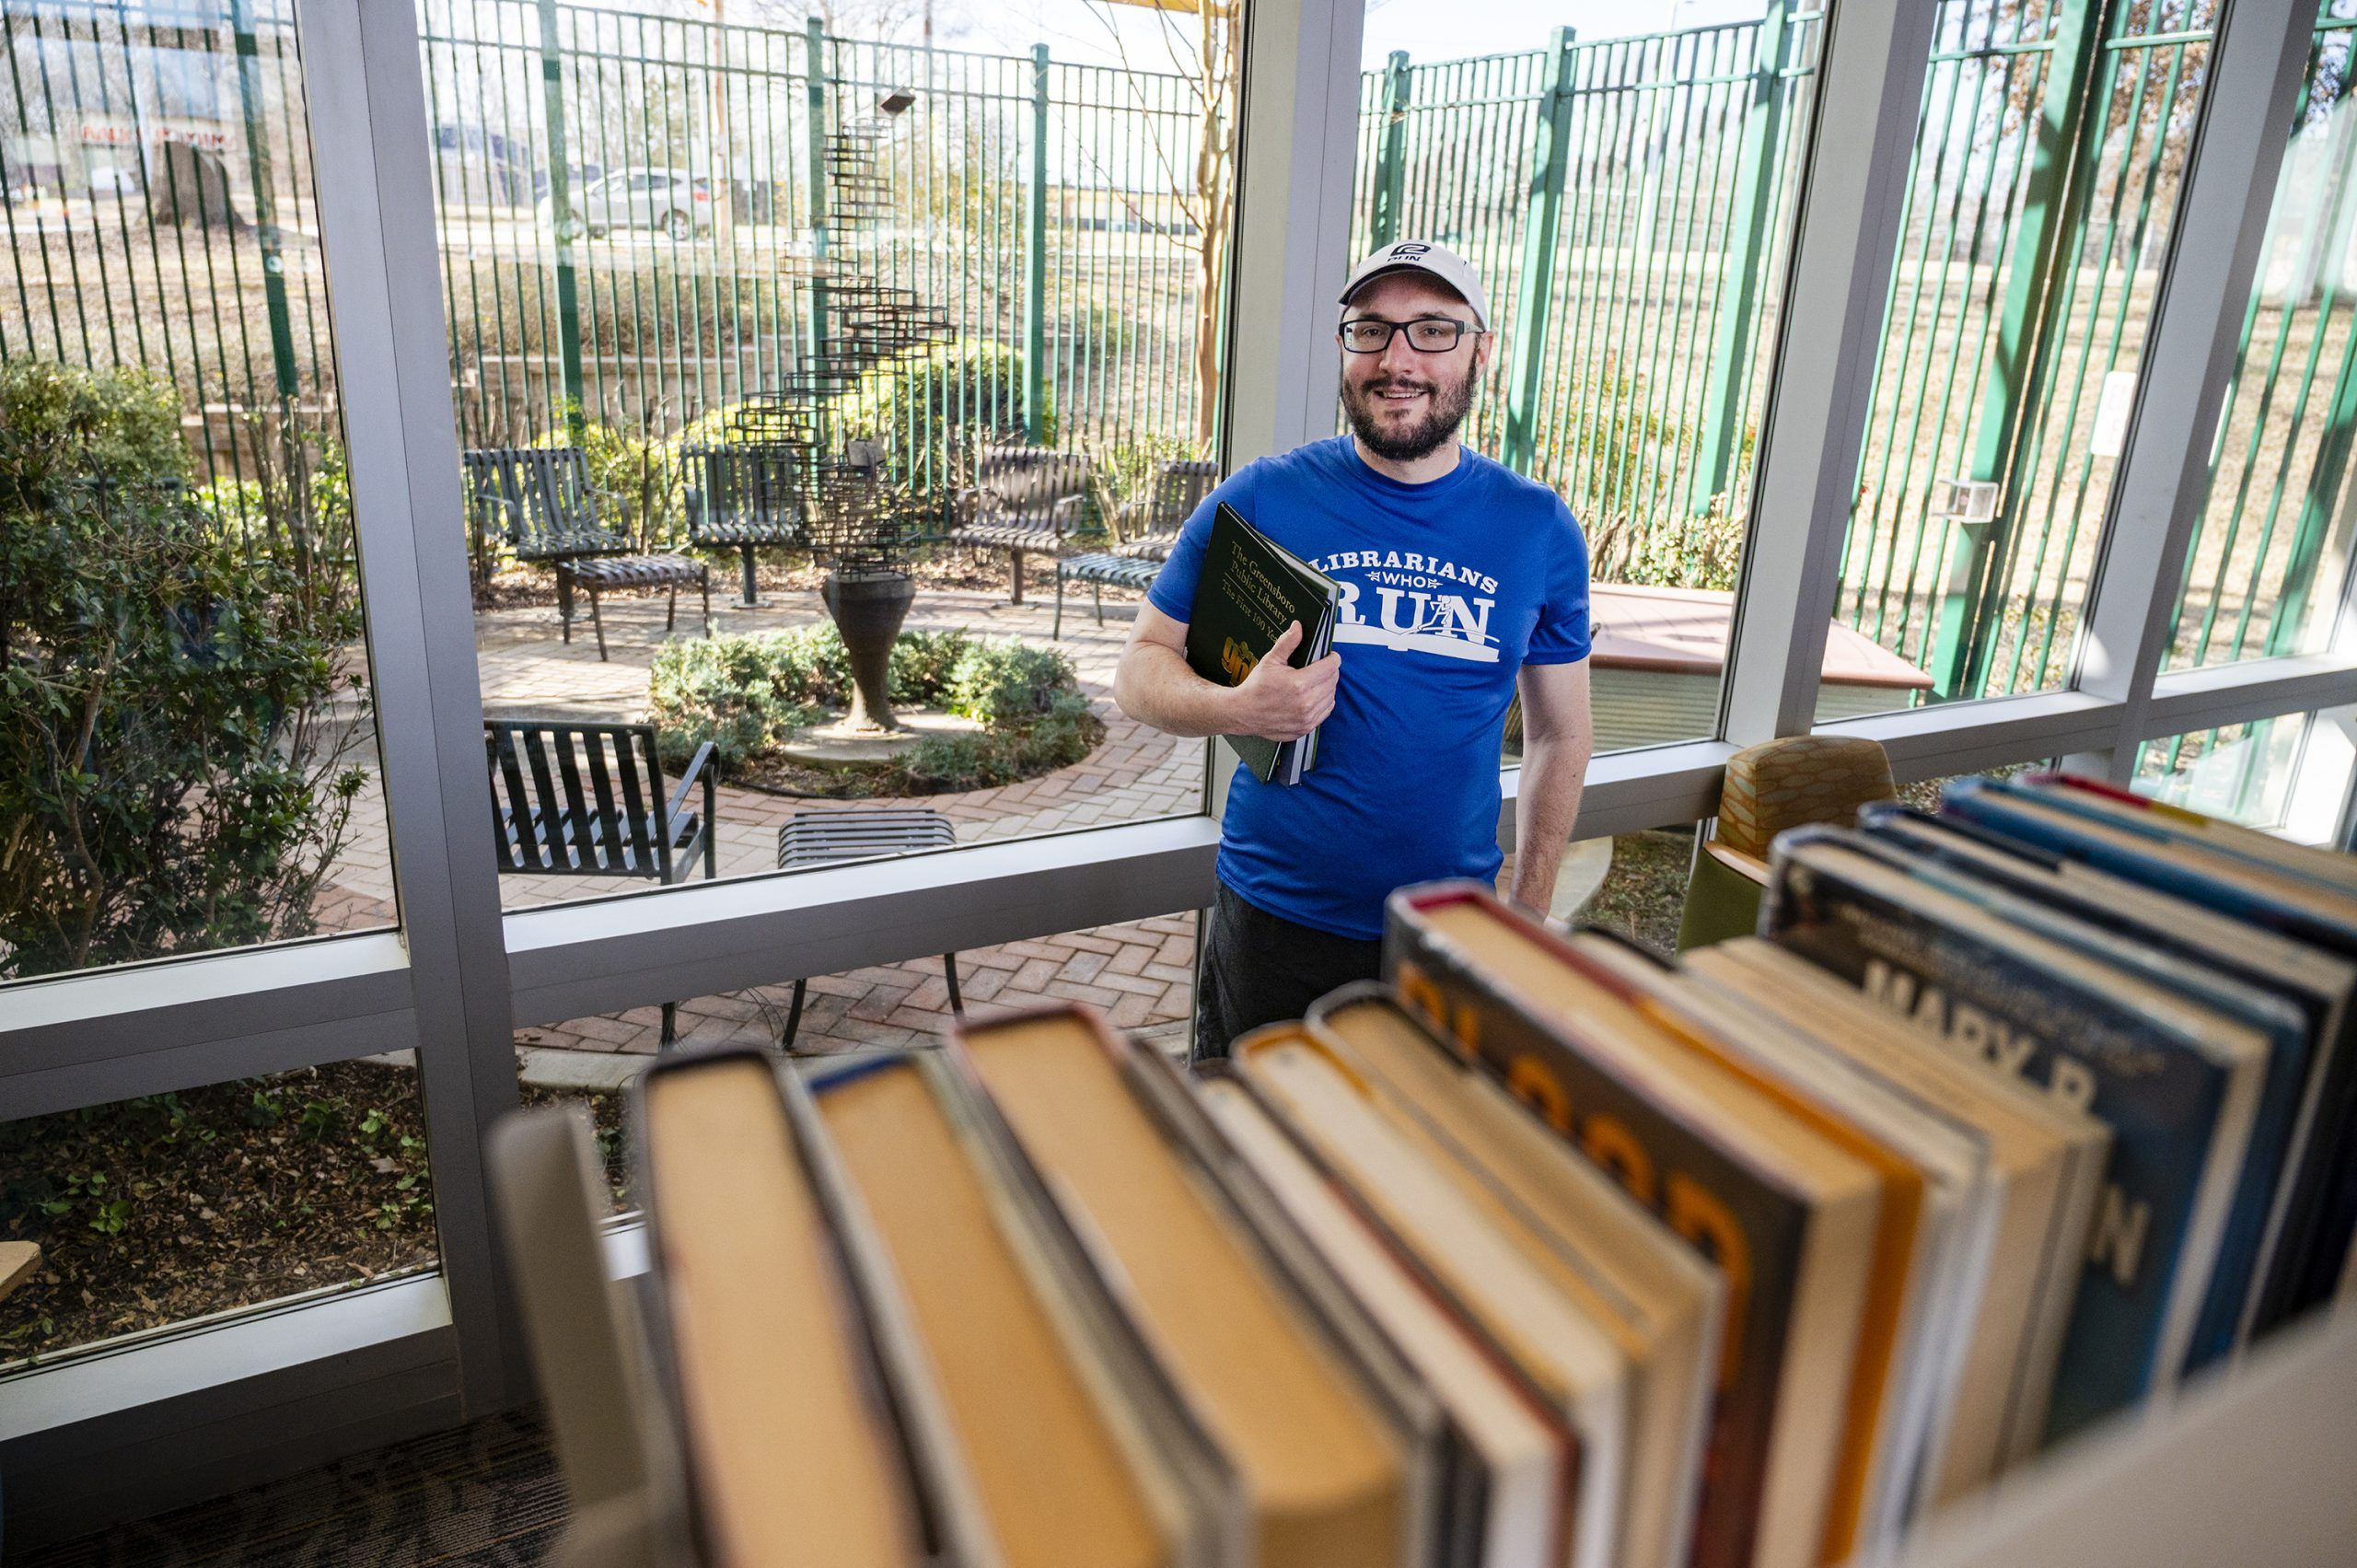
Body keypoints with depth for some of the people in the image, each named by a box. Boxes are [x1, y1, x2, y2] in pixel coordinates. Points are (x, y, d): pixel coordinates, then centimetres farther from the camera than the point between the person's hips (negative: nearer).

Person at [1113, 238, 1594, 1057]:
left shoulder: (1539, 527, 0)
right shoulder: (1261, 497, -7)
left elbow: (1560, 732, 9)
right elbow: (1140, 668, -3)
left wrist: (1530, 908, 8)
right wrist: (1237, 708, -24)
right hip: (1275, 925, -1)